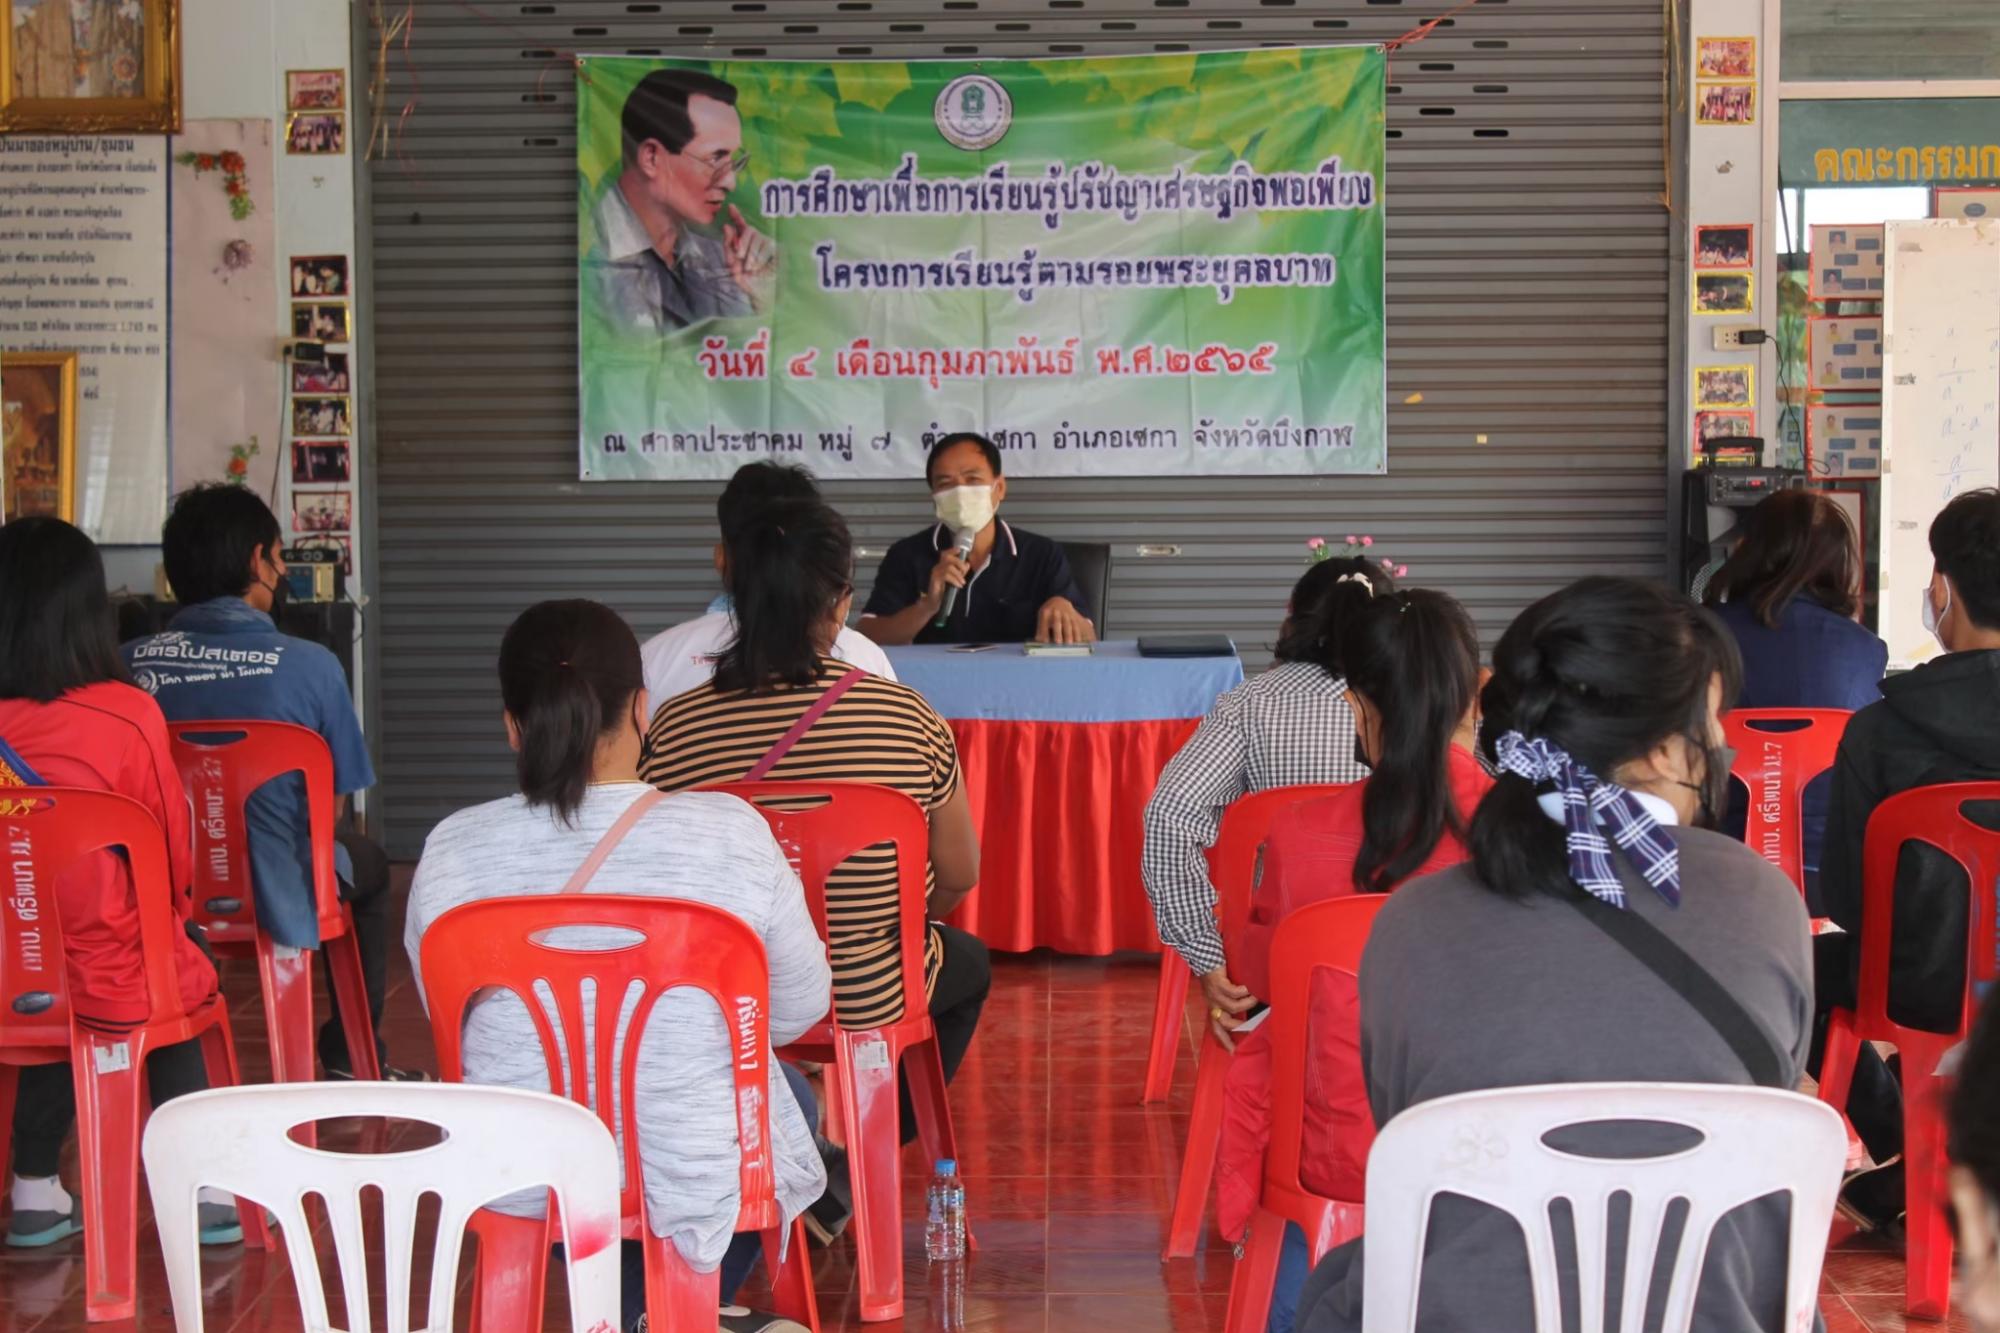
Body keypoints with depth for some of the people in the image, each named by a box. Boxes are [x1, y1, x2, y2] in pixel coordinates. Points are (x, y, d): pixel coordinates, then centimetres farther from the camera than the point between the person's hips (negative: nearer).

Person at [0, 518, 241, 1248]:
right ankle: (200, 1191, 29)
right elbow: (174, 856, -2)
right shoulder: (126, 715, -17)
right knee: (180, 964, 28)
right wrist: (175, 915, 19)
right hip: (111, 987, -2)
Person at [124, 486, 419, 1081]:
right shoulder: (311, 666, -17)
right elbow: (333, 810, -7)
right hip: (274, 903, -3)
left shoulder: (129, 664, -10)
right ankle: (351, 1056, 40)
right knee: (366, 859, 32)